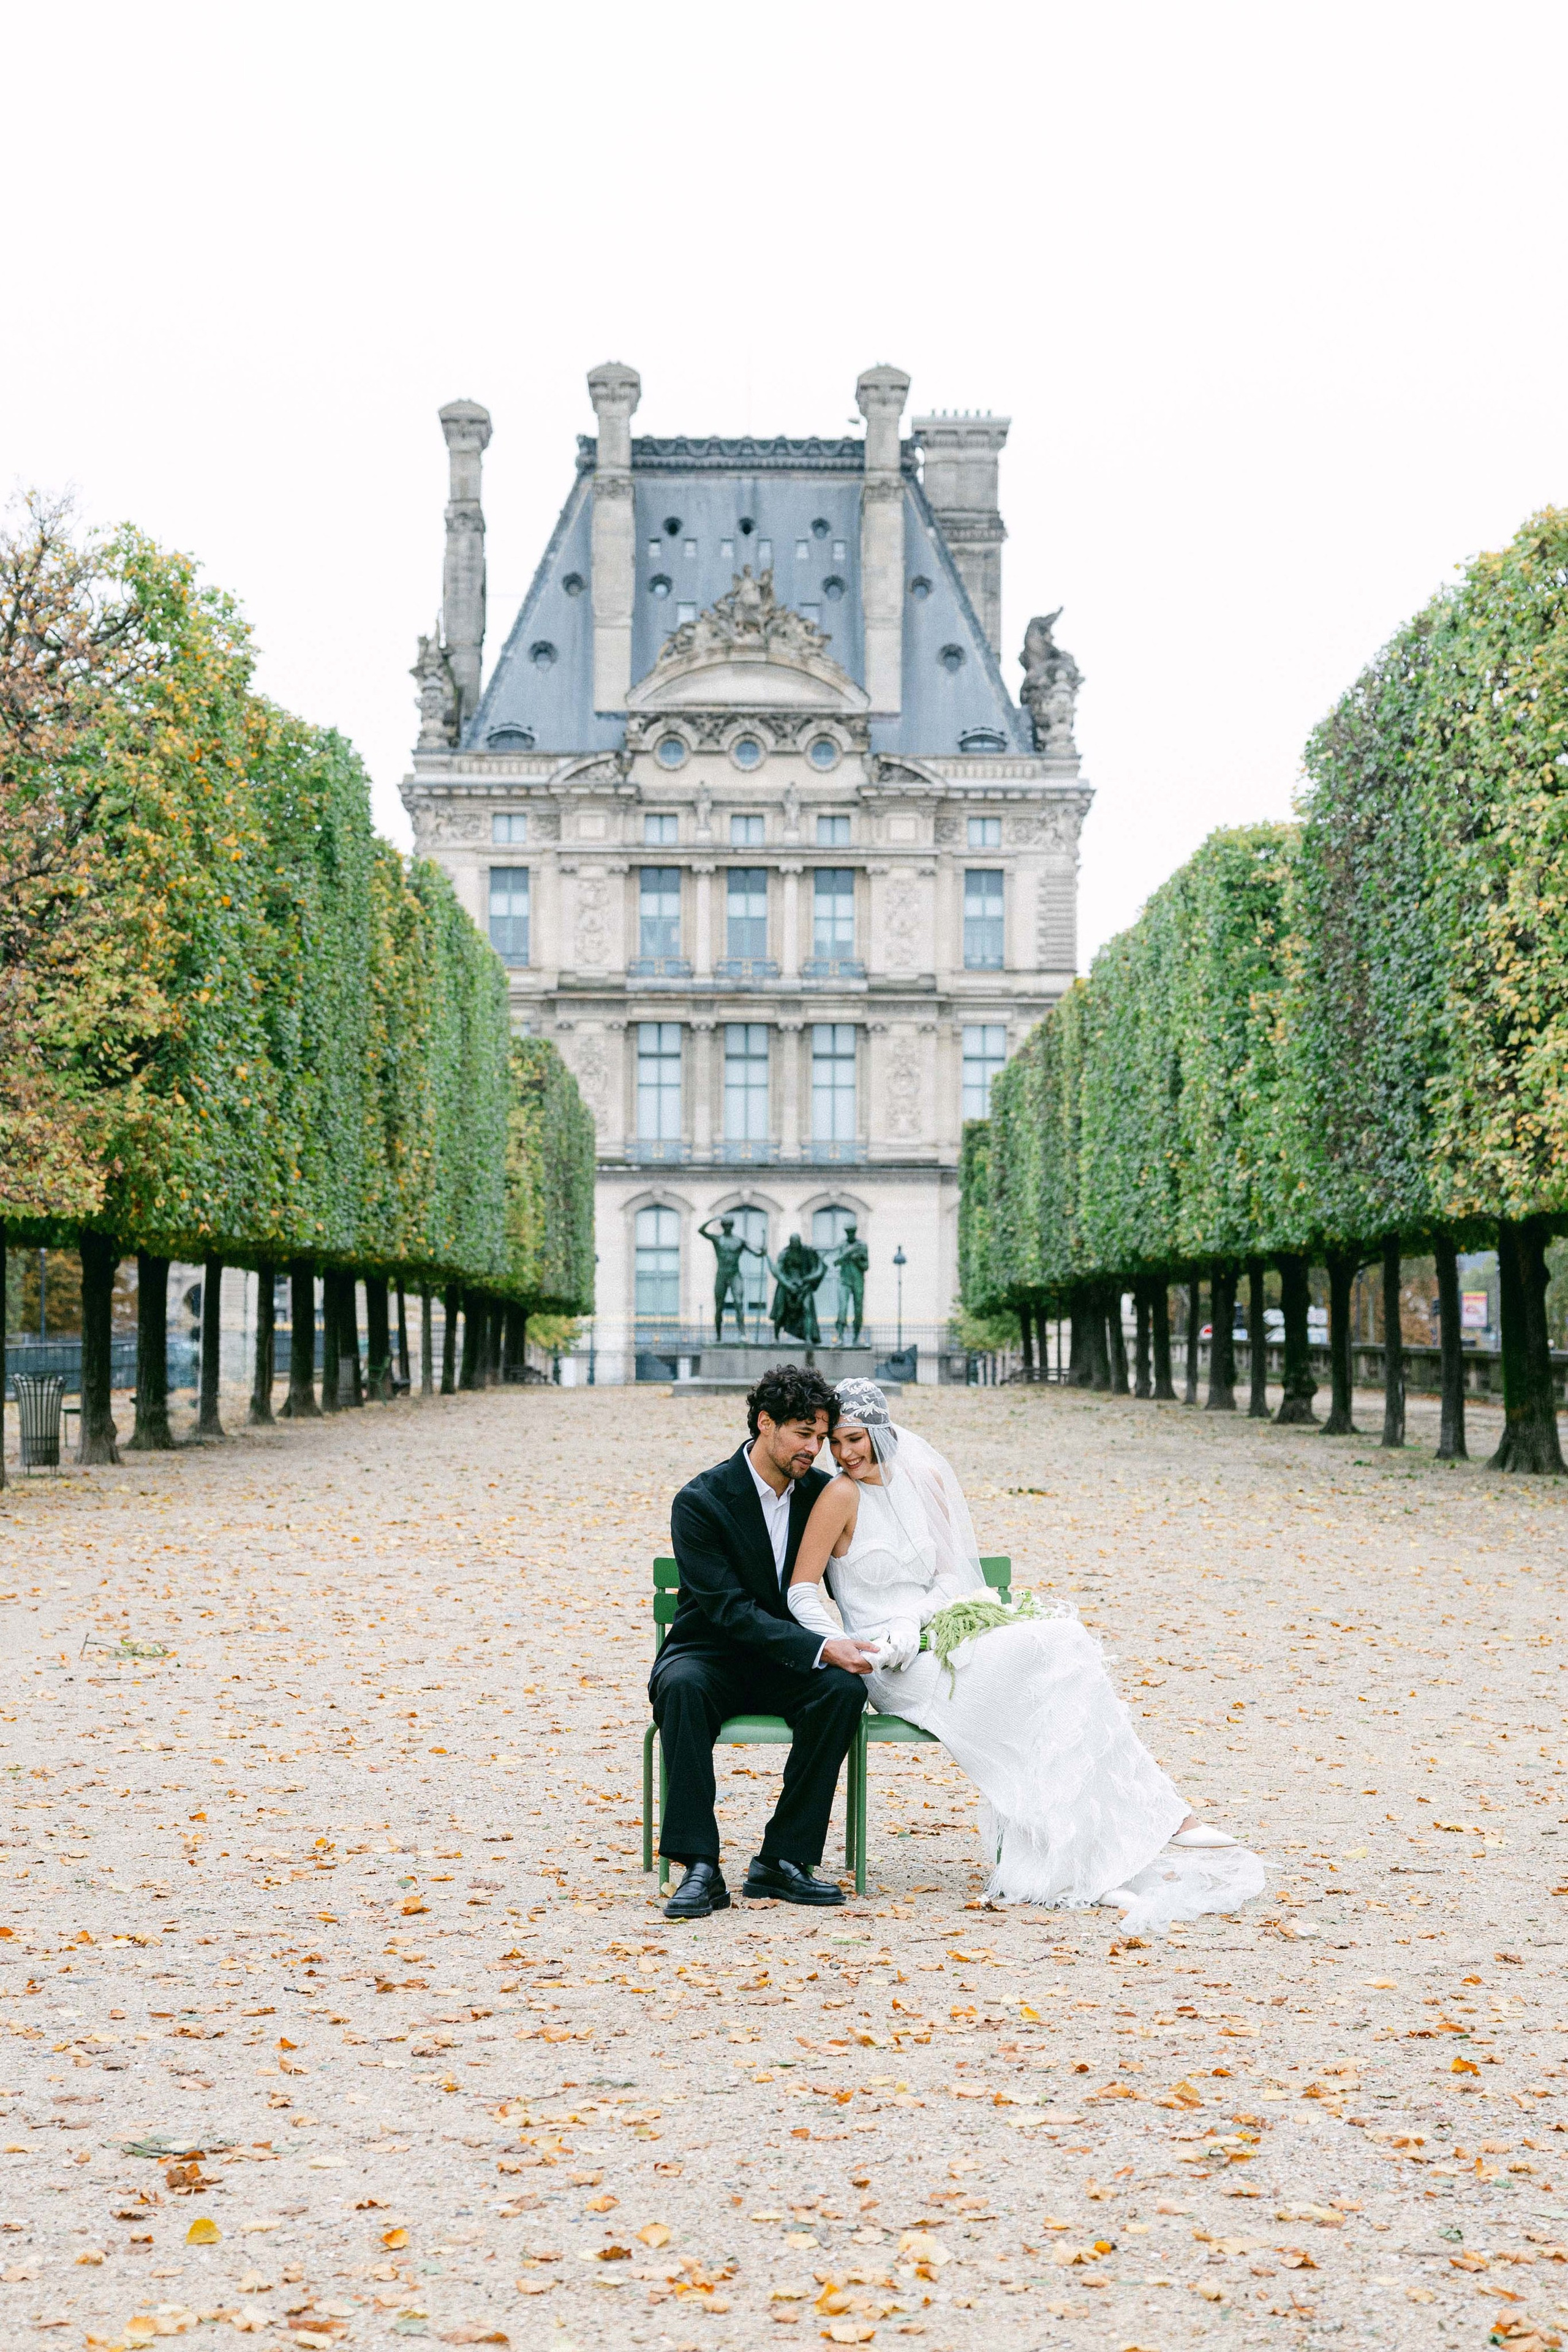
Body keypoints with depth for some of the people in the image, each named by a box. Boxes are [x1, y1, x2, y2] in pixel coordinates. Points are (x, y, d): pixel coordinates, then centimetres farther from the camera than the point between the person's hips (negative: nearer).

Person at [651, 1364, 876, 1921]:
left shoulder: (822, 1491, 1)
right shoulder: (700, 1502, -14)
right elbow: (730, 1609, -21)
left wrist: (842, 1640, -10)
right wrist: (820, 1648, -30)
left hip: (791, 1667, 4)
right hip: (714, 1656, -3)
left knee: (845, 1688, -29)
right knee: (682, 1686, -37)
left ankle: (783, 1859, -24)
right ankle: (700, 1867, -36)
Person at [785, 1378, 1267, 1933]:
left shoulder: (924, 1481, 9)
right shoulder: (842, 1496, -7)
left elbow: (952, 1576, 8)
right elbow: (801, 1592, -9)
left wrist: (911, 1619, -11)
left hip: (928, 1635, 5)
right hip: (889, 1665, -5)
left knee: (1063, 1637, -20)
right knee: (1045, 1654, -23)